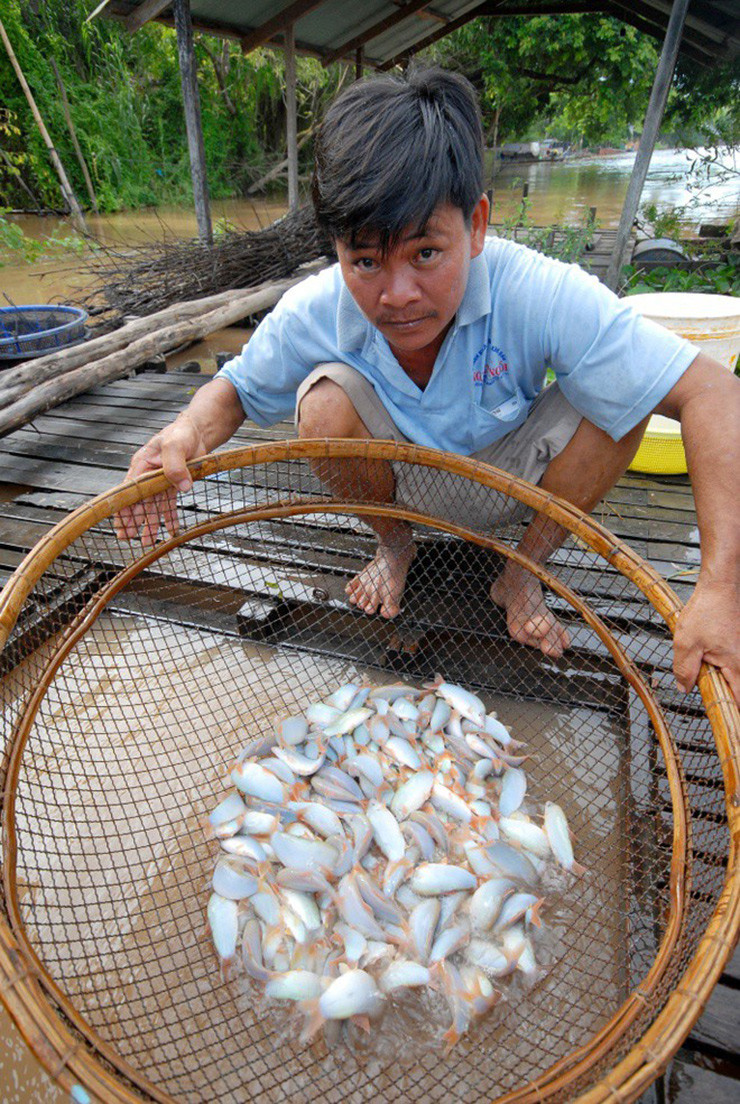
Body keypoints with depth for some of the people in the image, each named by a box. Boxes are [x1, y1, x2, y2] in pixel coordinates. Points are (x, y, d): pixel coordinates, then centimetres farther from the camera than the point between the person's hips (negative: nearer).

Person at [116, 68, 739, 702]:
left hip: (507, 479, 0)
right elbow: (234, 389, -7)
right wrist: (188, 433, -33)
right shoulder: (313, 313, -24)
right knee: (326, 398, -27)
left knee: (616, 403, -27)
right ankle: (393, 546, 3)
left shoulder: (537, 296, -32)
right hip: (401, 483, 1)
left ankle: (524, 571, -3)